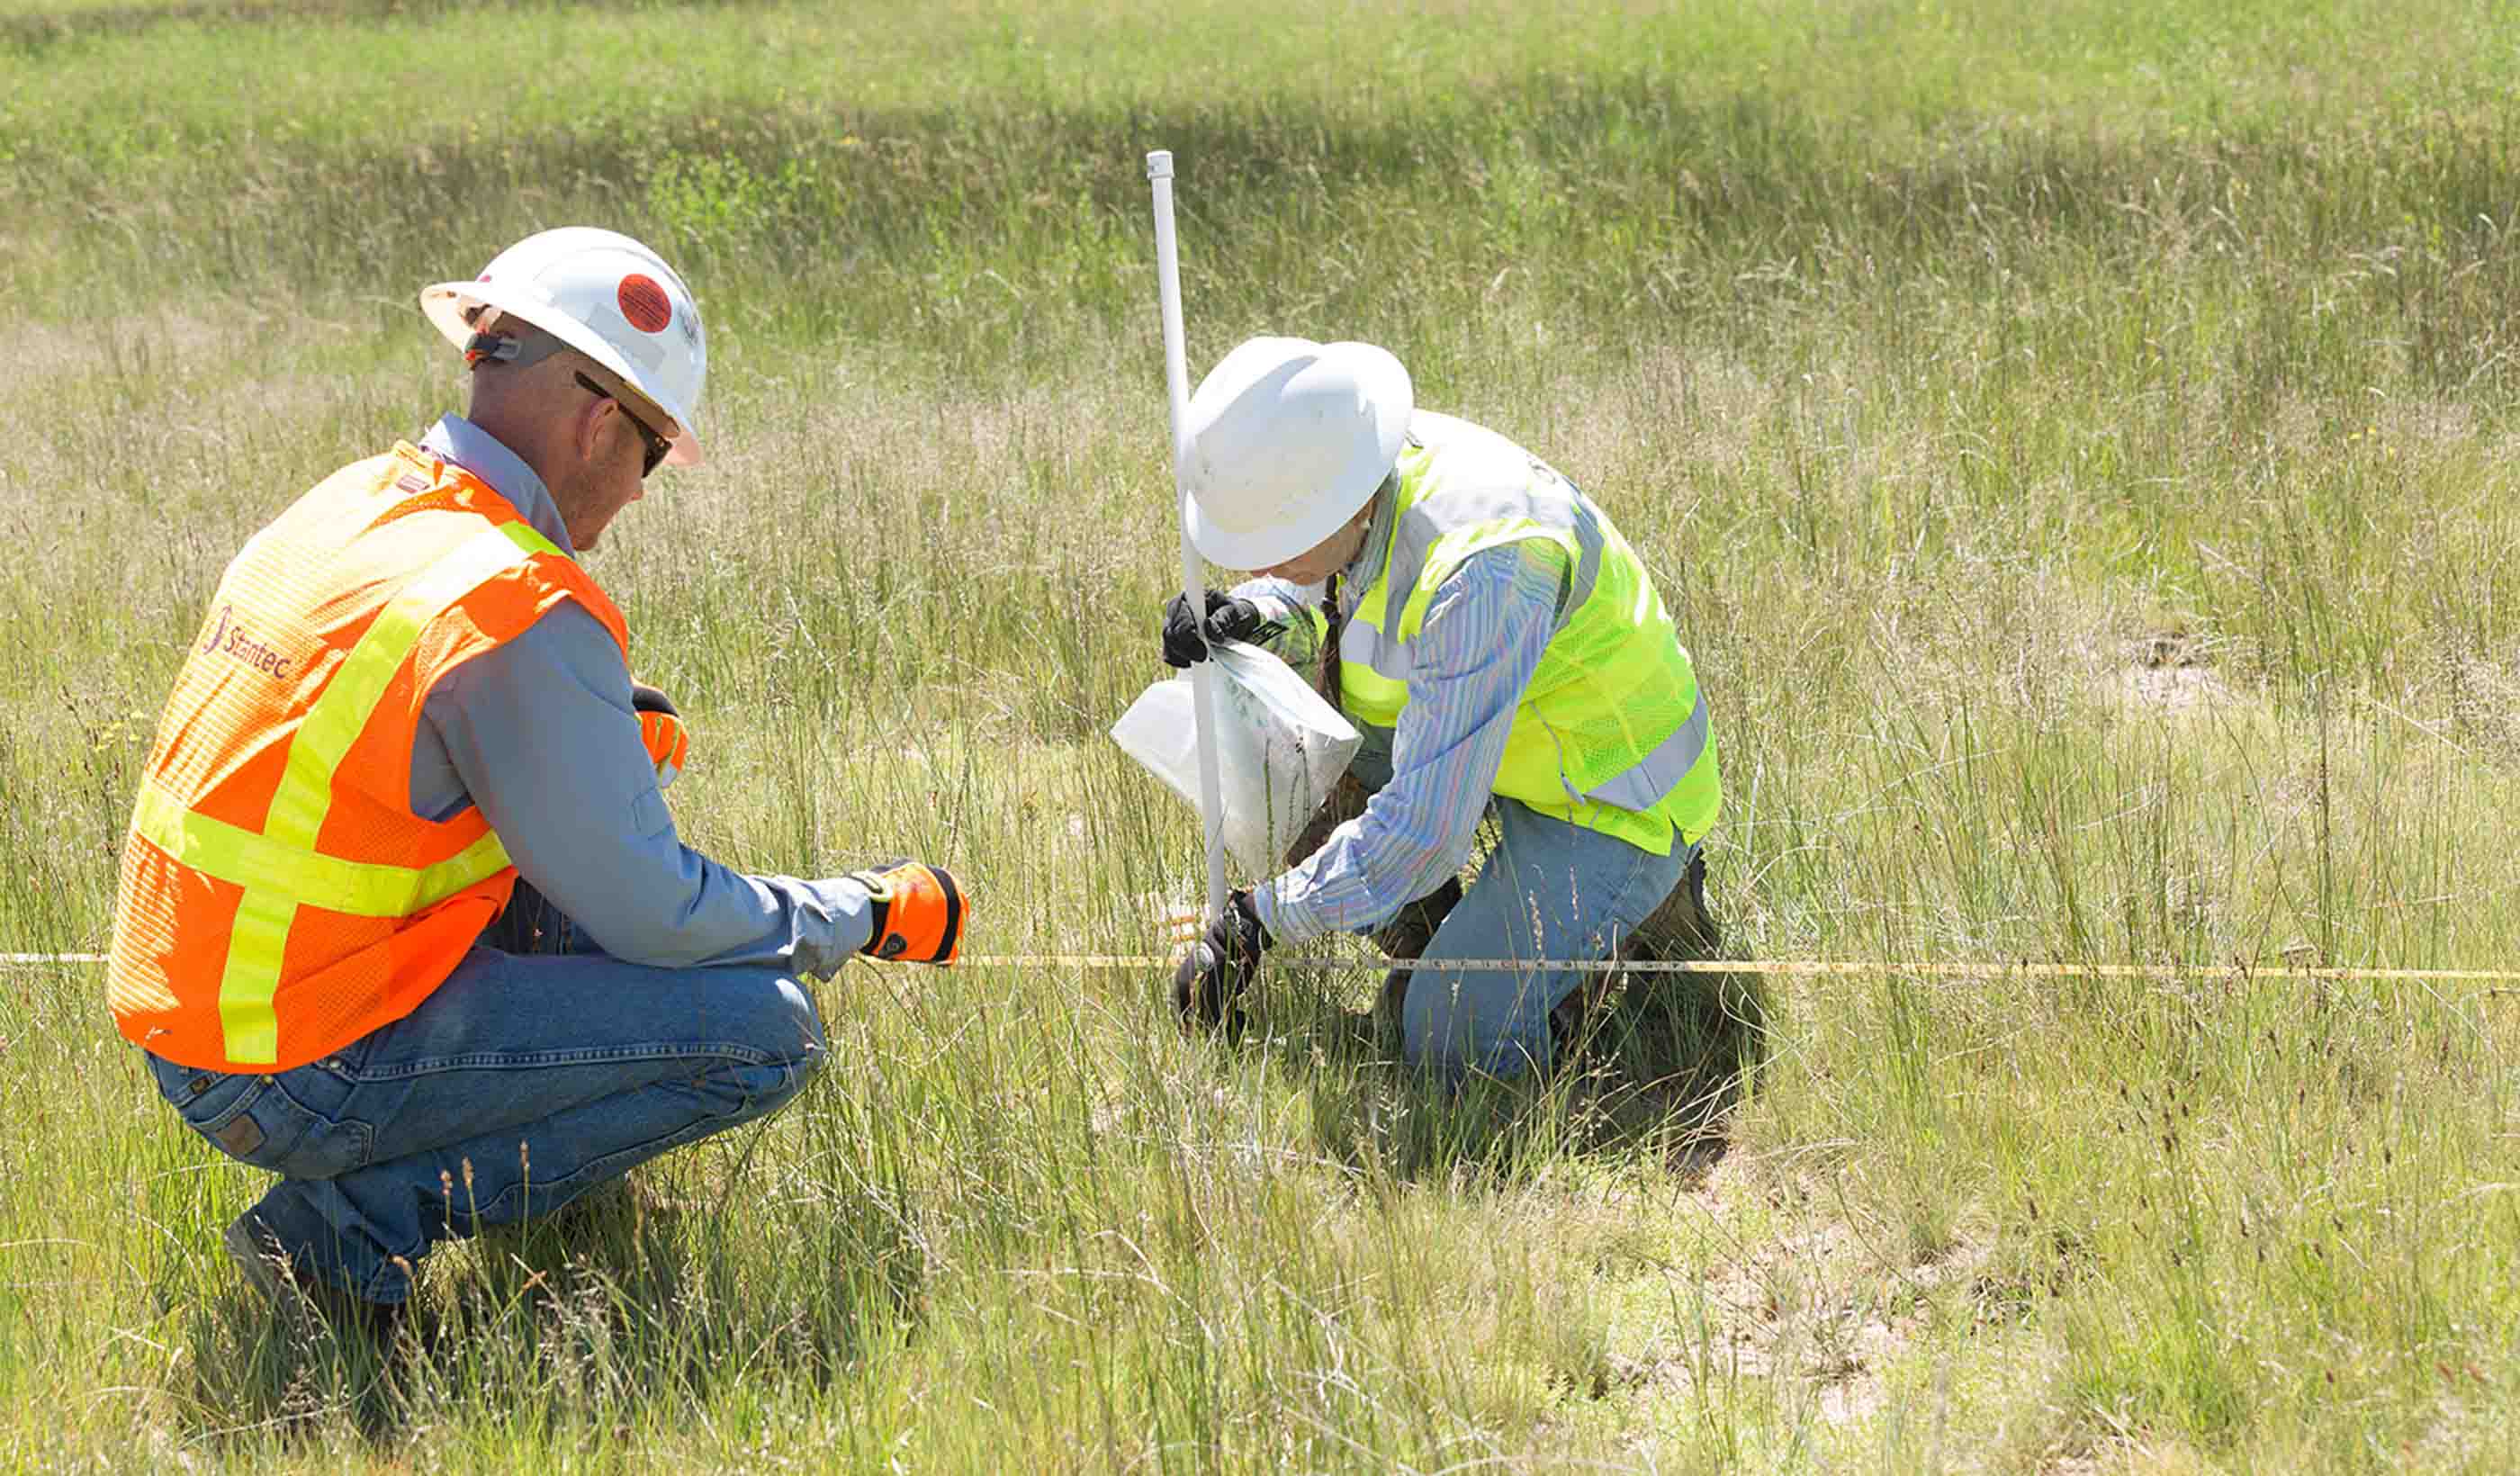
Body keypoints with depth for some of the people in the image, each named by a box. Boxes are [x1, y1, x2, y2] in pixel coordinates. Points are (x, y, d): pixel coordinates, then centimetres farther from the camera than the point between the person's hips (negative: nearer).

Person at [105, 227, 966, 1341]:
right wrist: (871, 916, -1)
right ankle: (357, 1226, -7)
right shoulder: (517, 612, -21)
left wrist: (594, 736, 19)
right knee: (763, 1032, -9)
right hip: (303, 1073, -9)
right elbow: (653, 912, -16)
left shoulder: (350, 504, 6)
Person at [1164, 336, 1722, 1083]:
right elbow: (1313, 595, 10)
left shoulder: (1480, 568, -38)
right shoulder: (1352, 465, -13)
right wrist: (1252, 621, -15)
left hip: (1607, 795, -8)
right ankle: (1422, 939, 7)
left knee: (1454, 1044, -20)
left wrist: (1259, 920, -26)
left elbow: (1424, 831, -35)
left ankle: (1643, 908, 5)